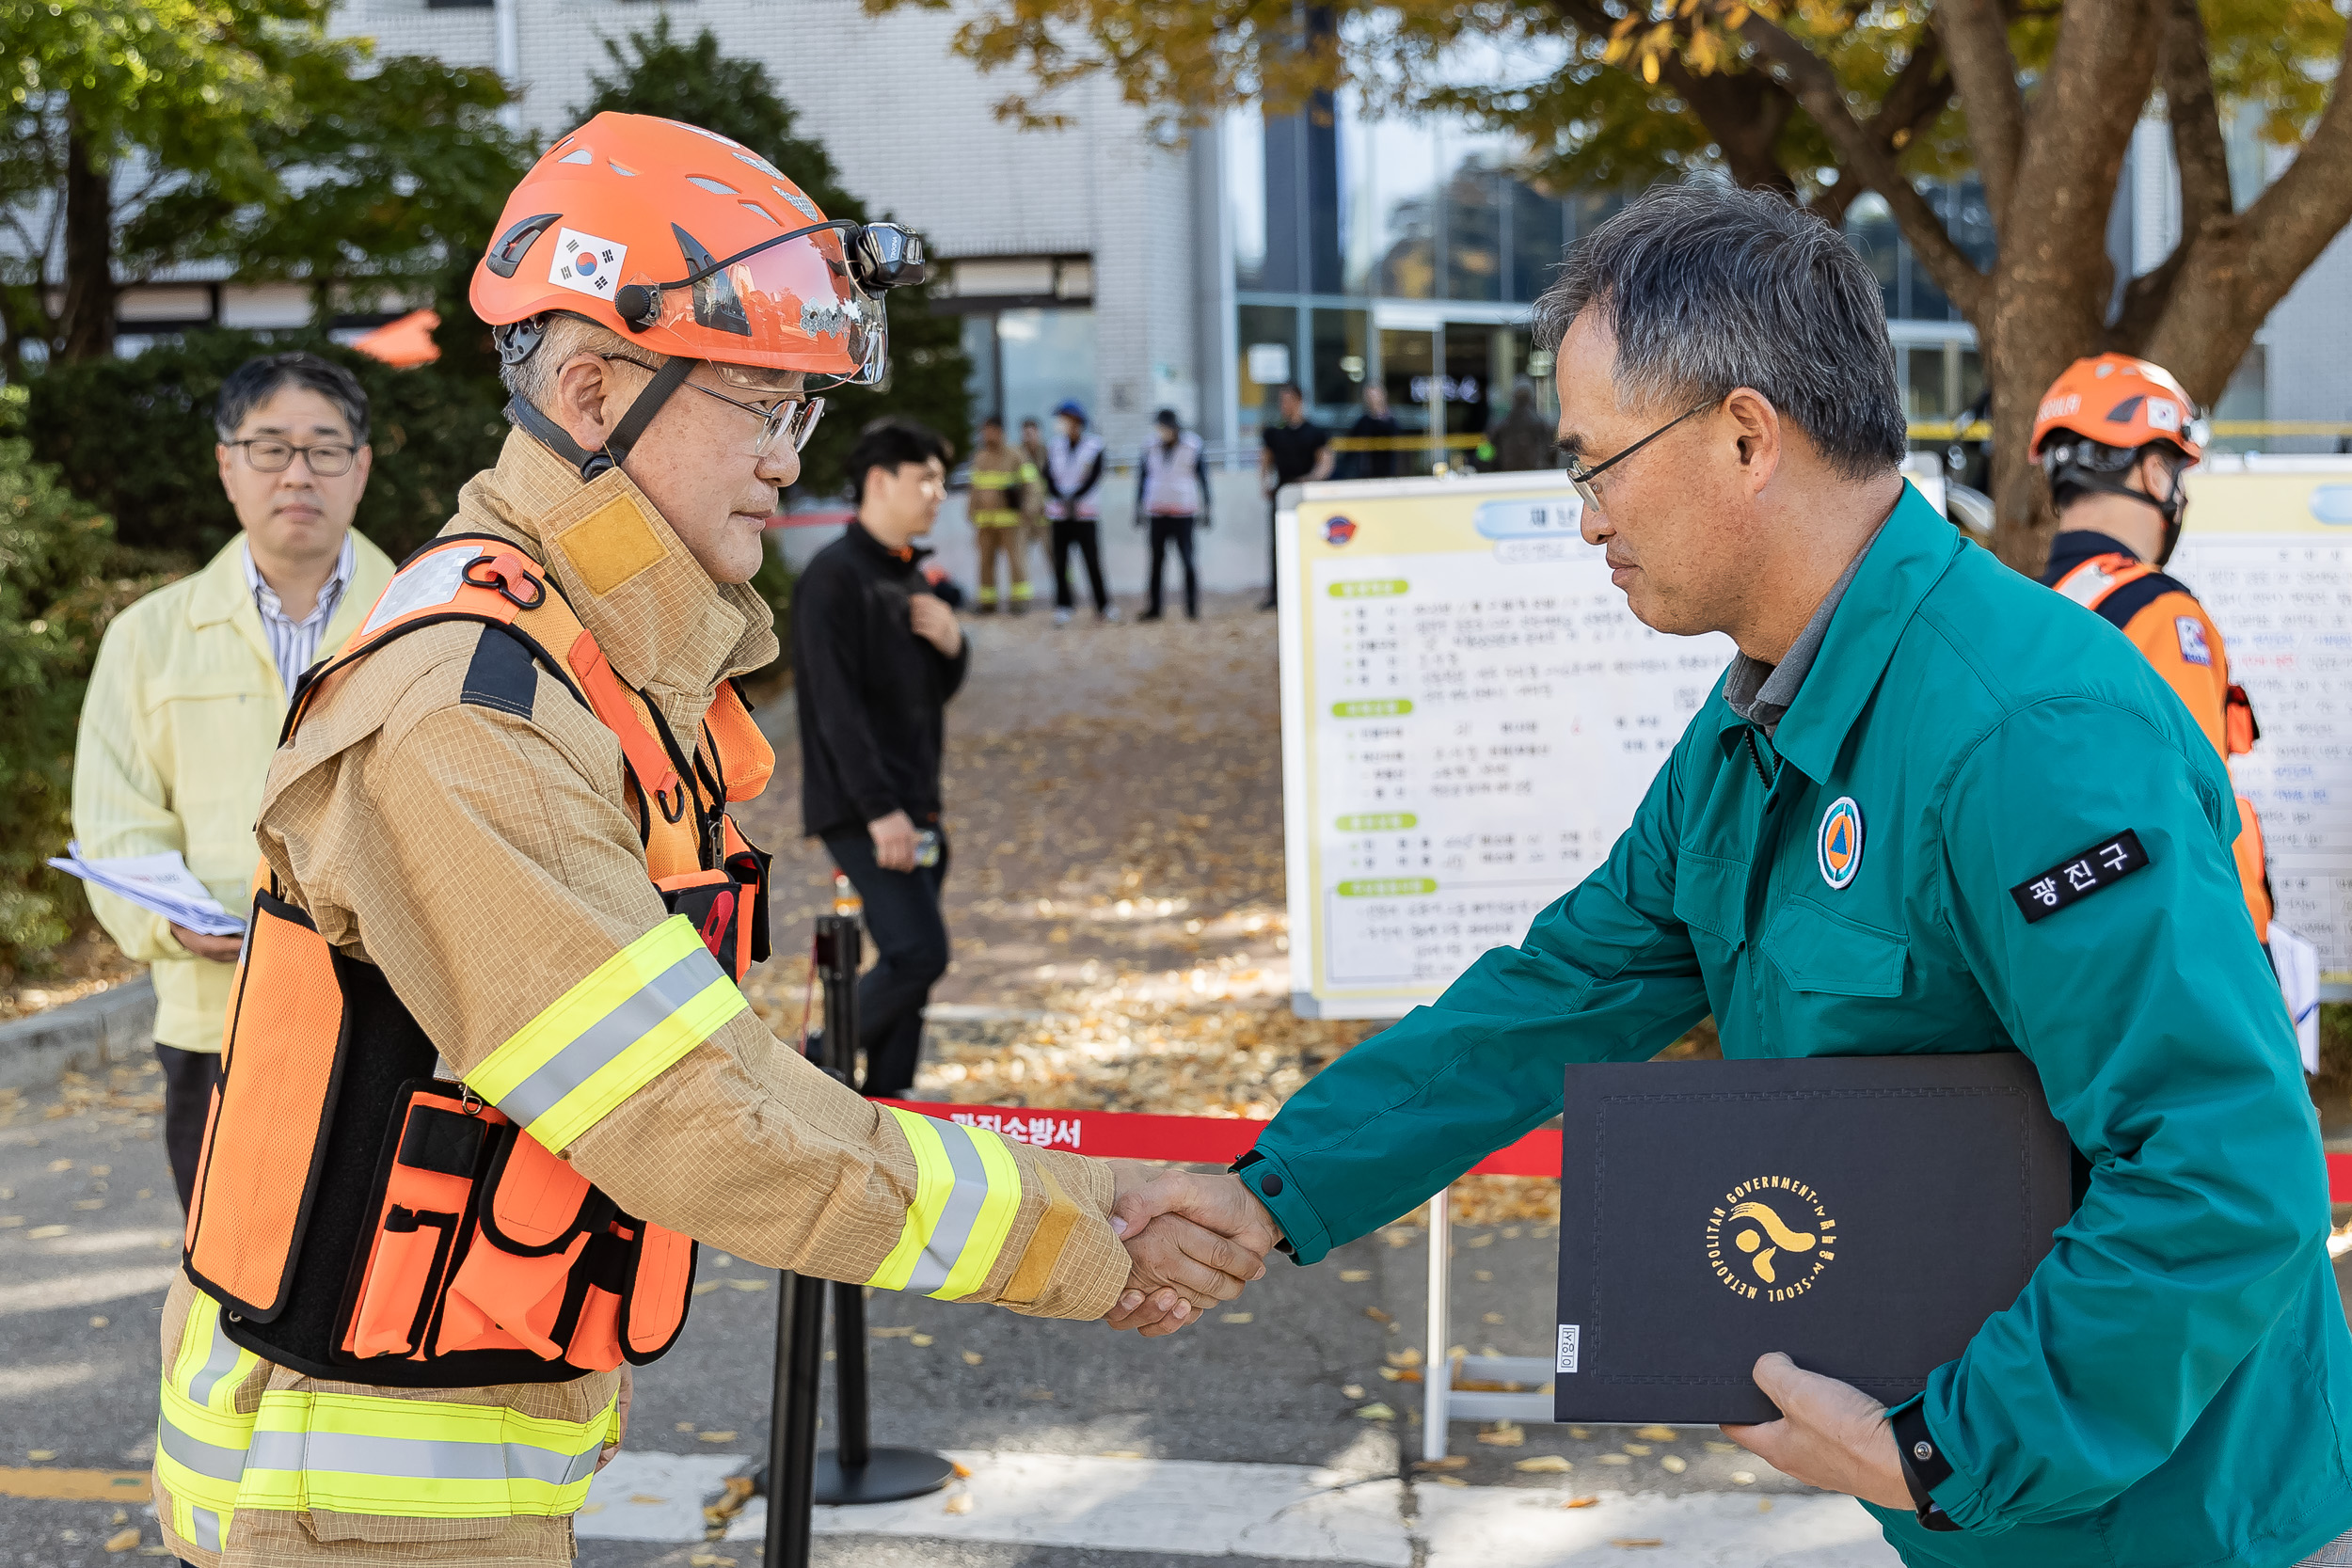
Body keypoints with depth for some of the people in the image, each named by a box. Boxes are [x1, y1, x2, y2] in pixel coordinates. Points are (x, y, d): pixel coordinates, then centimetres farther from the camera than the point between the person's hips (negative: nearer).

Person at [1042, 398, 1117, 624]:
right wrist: (1061, 499, -13)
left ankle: (1103, 605, 5)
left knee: (1092, 560, -5)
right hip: (1060, 513, 3)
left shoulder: (1094, 445, 2)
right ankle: (1064, 606, 4)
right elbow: (1049, 476, 3)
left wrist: (1075, 499, -16)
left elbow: (1095, 477, -6)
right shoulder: (1054, 446, 10)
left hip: (1085, 512, -3)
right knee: (1060, 561, -3)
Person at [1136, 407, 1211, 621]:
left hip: (1183, 513, -3)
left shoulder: (1191, 448, -1)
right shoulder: (1152, 448, 7)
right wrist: (1139, 509, 12)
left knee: (1186, 559, -6)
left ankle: (1192, 608, -3)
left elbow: (1202, 478, 3)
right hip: (1157, 513, 3)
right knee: (1156, 559, 3)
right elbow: (1142, 477, 13)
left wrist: (1205, 509, 1)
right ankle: (1154, 608, 6)